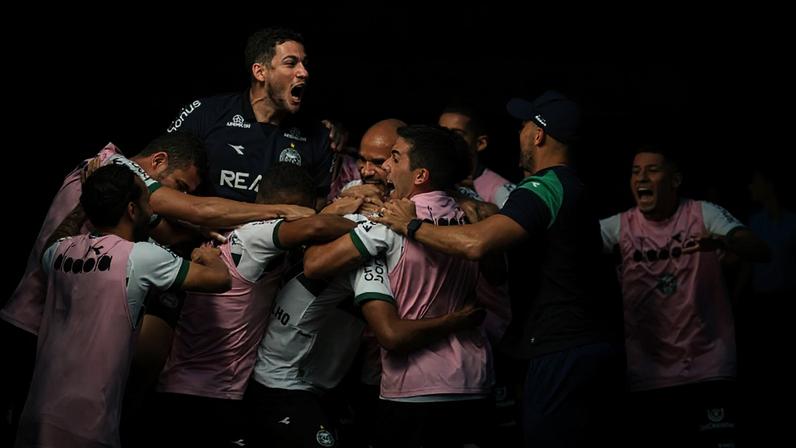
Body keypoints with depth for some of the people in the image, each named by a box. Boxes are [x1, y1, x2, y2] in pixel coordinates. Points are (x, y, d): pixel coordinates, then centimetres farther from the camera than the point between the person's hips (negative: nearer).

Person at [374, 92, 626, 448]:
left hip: (564, 353, -10)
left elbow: (476, 244, -26)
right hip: (600, 346, 10)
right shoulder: (574, 188, 18)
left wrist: (411, 226, -13)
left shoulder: (544, 188, -14)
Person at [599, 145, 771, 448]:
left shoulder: (704, 215, -6)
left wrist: (722, 241, -41)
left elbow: (760, 252, -19)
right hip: (648, 374, 2)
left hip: (707, 368, -2)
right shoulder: (619, 227, 0)